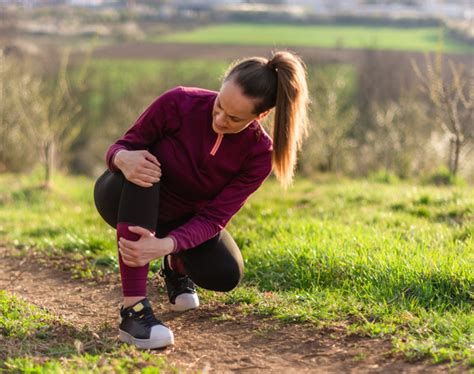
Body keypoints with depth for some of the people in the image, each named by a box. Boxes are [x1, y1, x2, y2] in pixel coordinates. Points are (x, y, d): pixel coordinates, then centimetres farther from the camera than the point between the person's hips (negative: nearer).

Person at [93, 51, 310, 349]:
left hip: (184, 219, 2)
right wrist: (124, 159, -44)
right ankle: (134, 309, -39)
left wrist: (165, 245, -44)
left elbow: (213, 218, -25)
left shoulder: (259, 154, -23)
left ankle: (177, 265, 15)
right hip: (125, 201, -2)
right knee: (141, 166, -37)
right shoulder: (179, 103, -28)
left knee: (226, 275, -26)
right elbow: (123, 146, -17)